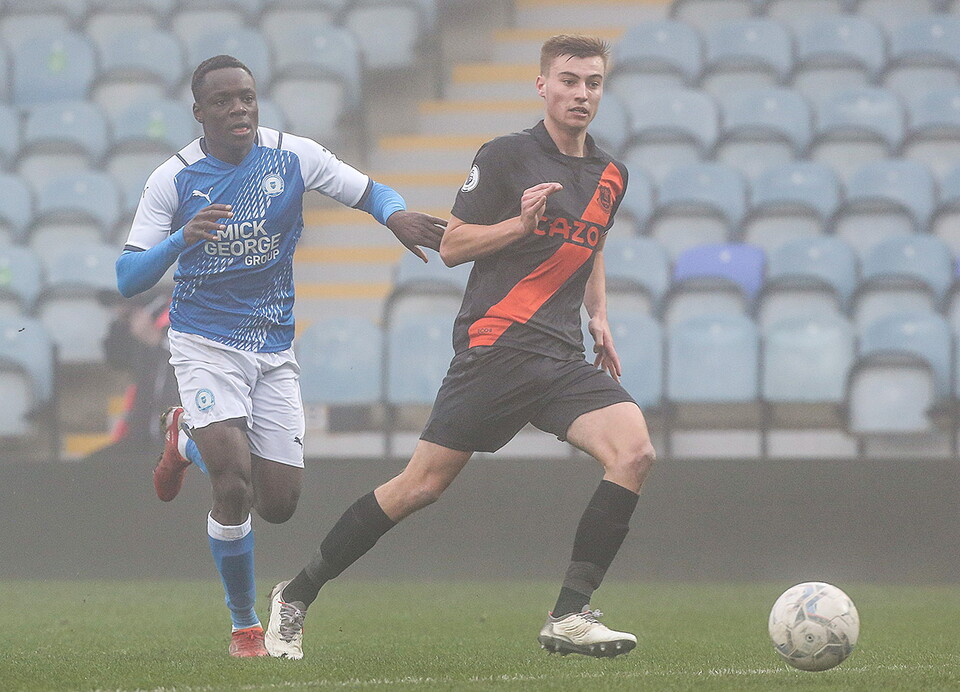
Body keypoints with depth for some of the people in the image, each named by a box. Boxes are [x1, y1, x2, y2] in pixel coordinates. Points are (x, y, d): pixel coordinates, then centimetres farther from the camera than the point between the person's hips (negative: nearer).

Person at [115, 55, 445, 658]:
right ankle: (245, 625, 0)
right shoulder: (174, 179, -8)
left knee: (279, 505, 4)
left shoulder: (295, 156, -4)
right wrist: (181, 239, -28)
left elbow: (370, 193, 4)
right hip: (205, 344, -3)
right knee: (234, 484, -21)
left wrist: (396, 215, -21)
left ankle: (189, 438, 34)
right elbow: (128, 279, -9)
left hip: (274, 347, 3)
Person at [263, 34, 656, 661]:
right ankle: (296, 597, 12)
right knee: (422, 485, -5)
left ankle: (570, 616, -16)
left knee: (634, 450, -19)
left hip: (563, 354, 5)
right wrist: (522, 223, -17)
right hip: (496, 345, -5)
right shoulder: (506, 156, -3)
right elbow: (451, 245, -2)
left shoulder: (611, 175, 15)